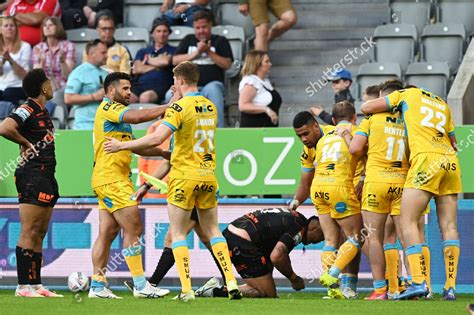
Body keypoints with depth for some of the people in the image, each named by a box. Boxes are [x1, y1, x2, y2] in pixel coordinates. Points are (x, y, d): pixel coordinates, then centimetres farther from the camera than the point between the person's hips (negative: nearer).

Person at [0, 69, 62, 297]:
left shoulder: (42, 111, 16)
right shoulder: (28, 110, -12)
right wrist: (26, 144, -14)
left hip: (45, 177, 10)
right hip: (32, 177, -10)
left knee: (40, 233, 10)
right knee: (29, 233, -10)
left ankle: (36, 285, 12)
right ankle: (24, 286, -10)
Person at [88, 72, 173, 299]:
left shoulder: (117, 113, 24)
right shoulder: (108, 107, -8)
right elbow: (136, 117, -26)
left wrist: (163, 152, 17)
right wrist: (167, 109, -22)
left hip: (114, 181, 10)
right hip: (111, 179, -10)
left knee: (107, 233, 7)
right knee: (133, 229, -11)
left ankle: (97, 285, 6)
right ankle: (140, 285, -11)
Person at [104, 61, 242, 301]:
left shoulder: (179, 107, -14)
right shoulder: (210, 106, 7)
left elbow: (157, 138, -22)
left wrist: (122, 145, -14)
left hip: (185, 177, -6)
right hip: (208, 175, 6)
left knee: (178, 234, 2)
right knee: (212, 231, 13)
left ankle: (187, 289, -7)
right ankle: (231, 283, 2)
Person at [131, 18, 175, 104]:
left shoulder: (172, 51, 19)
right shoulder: (143, 52, 28)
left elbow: (166, 61, -3)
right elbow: (137, 69, 11)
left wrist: (149, 60, 16)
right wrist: (158, 65, 9)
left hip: (160, 87, -3)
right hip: (140, 85, 3)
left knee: (145, 97, -41)